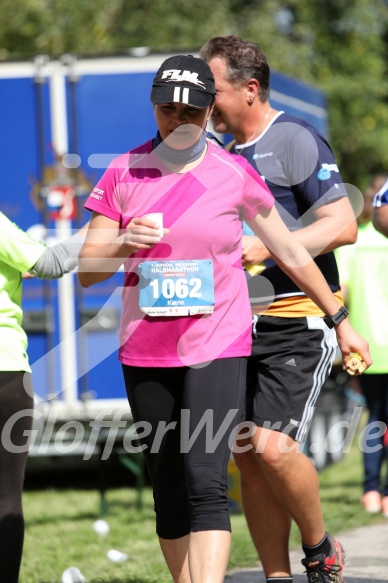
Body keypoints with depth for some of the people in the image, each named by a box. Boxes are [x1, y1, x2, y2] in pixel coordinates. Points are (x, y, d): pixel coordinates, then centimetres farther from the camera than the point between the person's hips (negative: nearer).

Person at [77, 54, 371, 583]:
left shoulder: (235, 174, 1)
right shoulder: (123, 173, 4)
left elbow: (292, 253, 11)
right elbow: (87, 271, 3)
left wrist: (339, 320, 15)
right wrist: (125, 243, -17)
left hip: (217, 347, -3)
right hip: (145, 355, 3)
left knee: (205, 483, -17)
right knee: (169, 494, 6)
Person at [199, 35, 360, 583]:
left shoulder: (295, 139, -8)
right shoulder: (226, 152, 16)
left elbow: (343, 226, -14)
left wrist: (267, 248, -20)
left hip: (298, 322, -8)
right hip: (241, 323, 8)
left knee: (273, 447, -18)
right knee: (247, 455, 4)